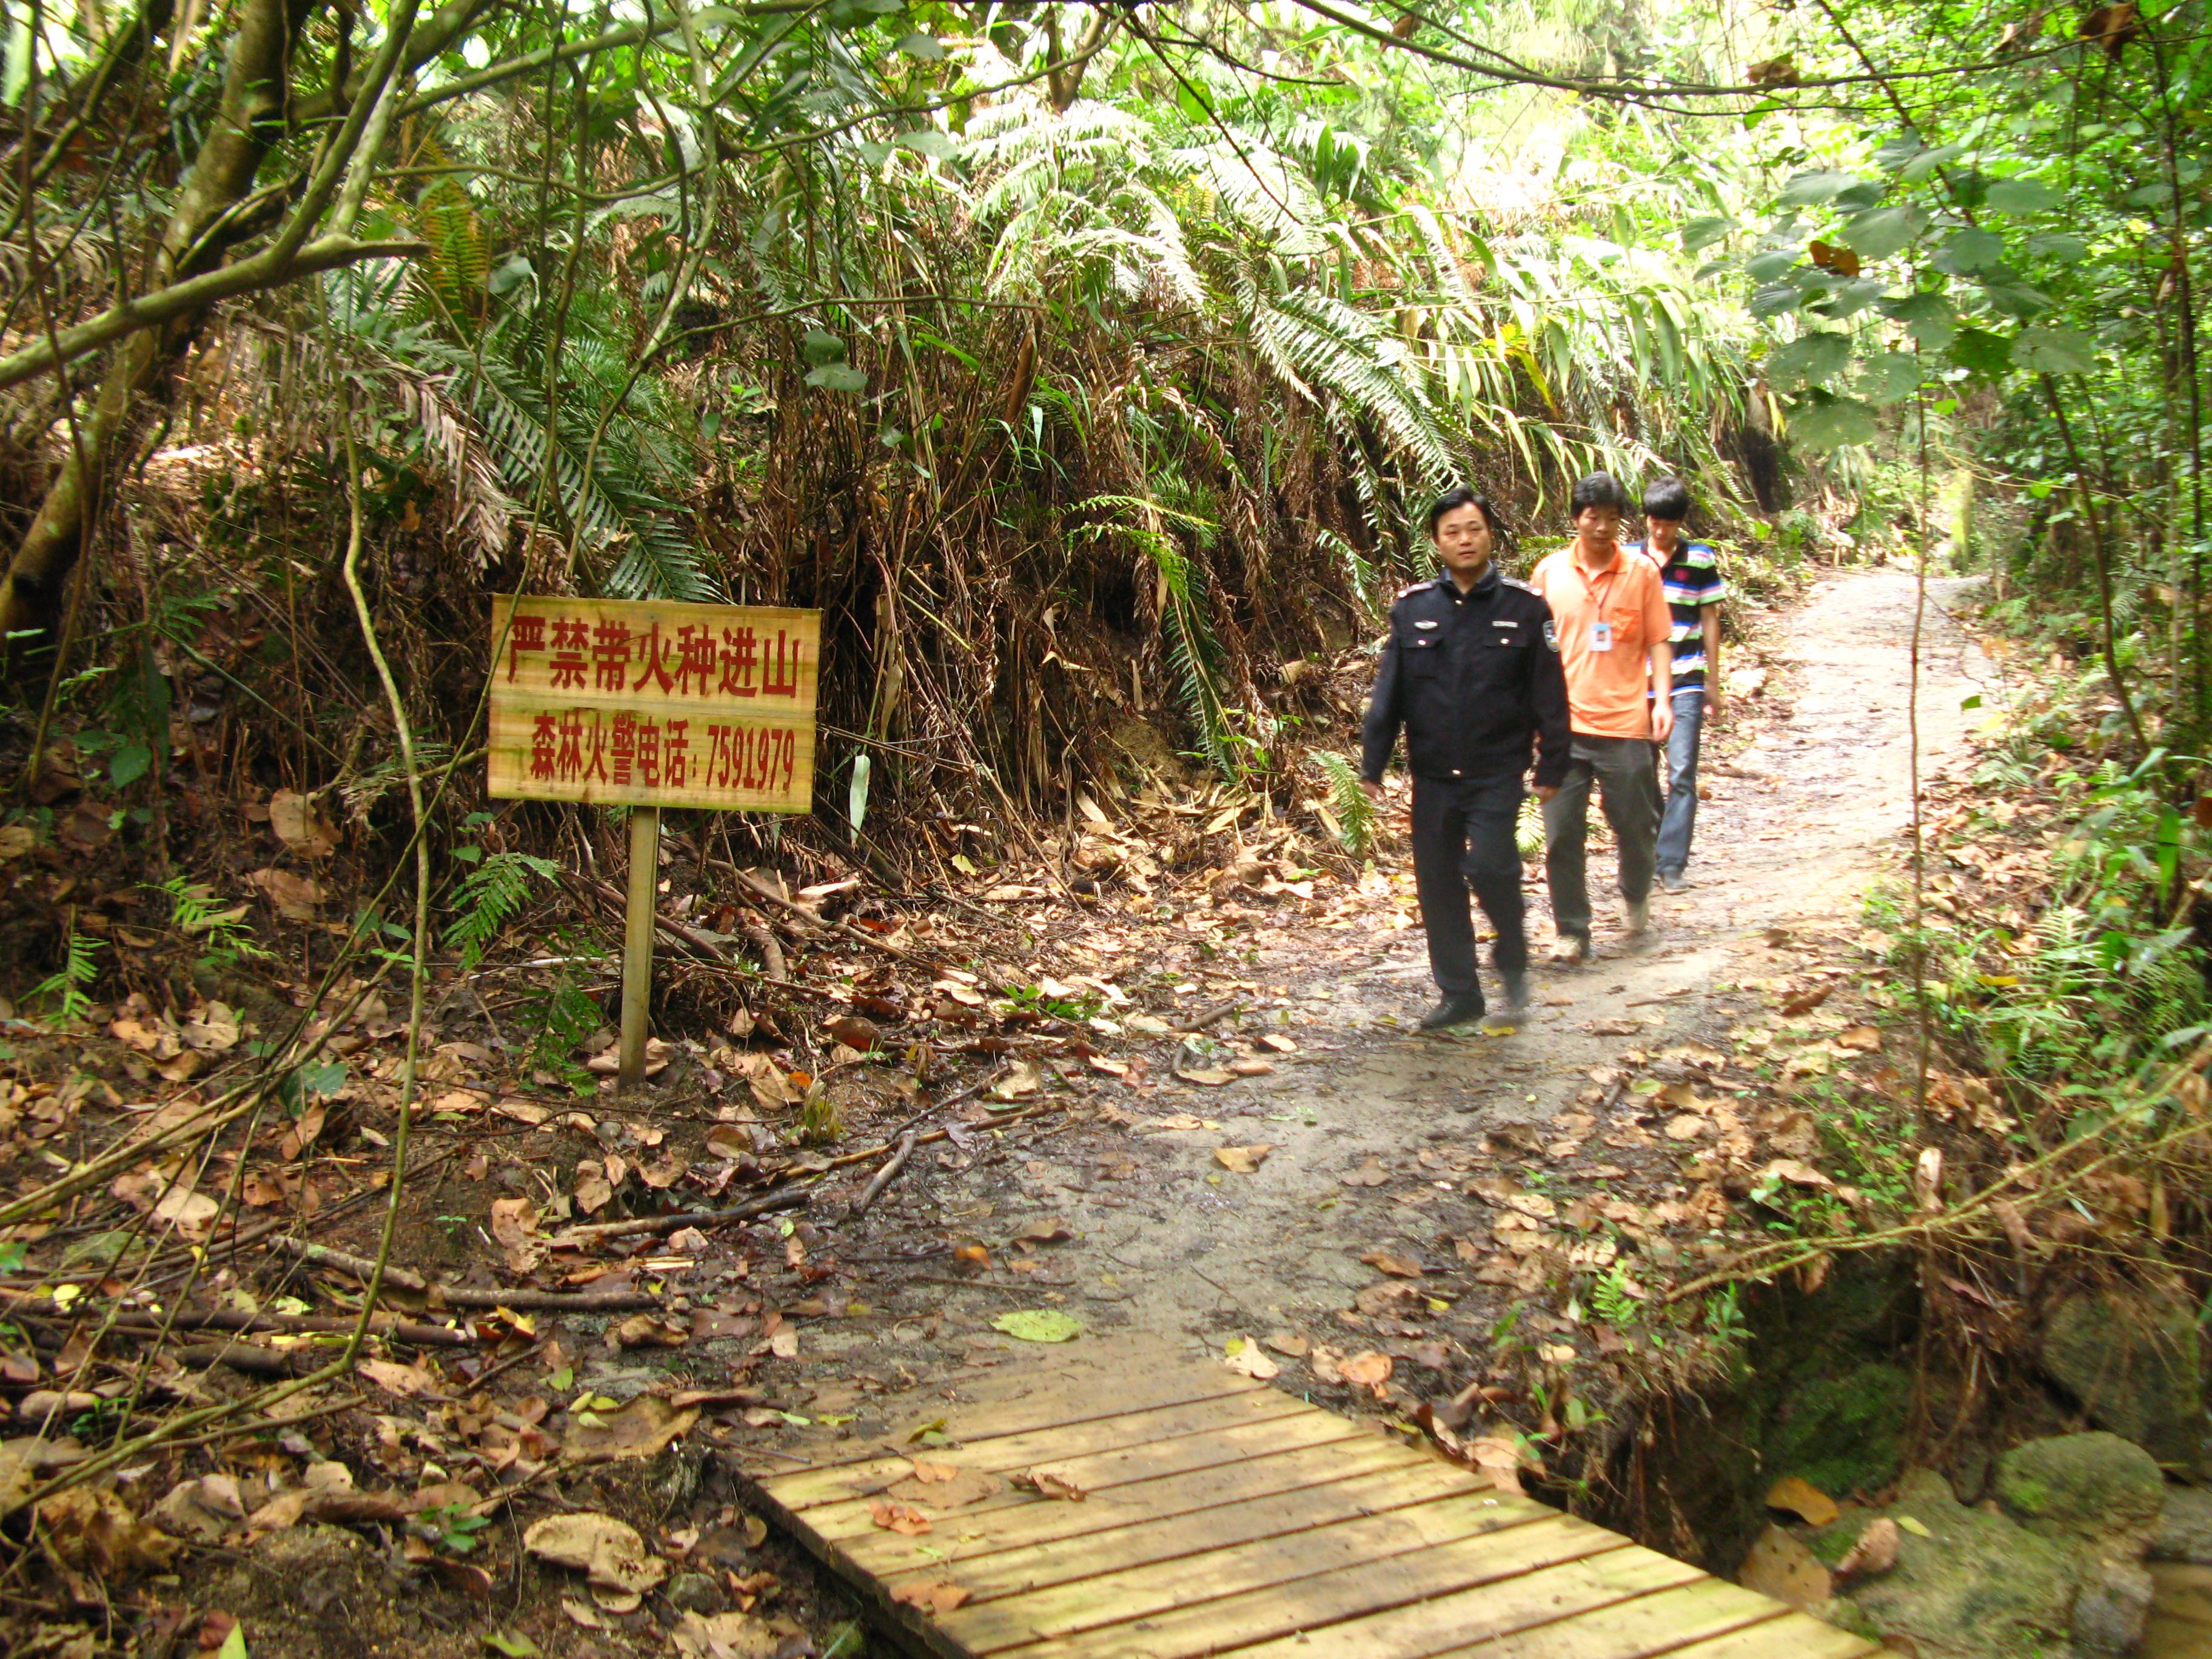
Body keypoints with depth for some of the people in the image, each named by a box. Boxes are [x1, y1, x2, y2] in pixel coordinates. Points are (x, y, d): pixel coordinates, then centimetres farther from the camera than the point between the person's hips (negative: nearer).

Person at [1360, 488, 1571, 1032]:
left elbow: (1549, 694, 2)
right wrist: (1372, 763, 4)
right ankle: (1459, 994, 19)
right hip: (1432, 775, 3)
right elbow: (1387, 692, 7)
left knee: (1490, 866, -16)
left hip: (1497, 772, -3)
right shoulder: (1413, 608, 4)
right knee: (1437, 881, 5)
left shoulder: (1524, 607, -1)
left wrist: (1550, 767, 1)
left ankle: (1513, 966, 12)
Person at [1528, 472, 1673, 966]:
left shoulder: (1642, 573, 1)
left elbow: (1658, 643, 3)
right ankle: (1572, 933, 10)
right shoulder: (1549, 572, 4)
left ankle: (1637, 896, 40)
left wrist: (1662, 699, -8)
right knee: (1562, 834, -1)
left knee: (1635, 824, 9)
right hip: (1564, 724, 1)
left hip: (1625, 722, 0)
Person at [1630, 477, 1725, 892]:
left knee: (1681, 772, -10)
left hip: (1685, 682, -1)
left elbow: (1710, 623, 7)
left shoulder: (1700, 560, 3)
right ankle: (1645, 857, 19)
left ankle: (1673, 864, -7)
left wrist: (1713, 685, 6)